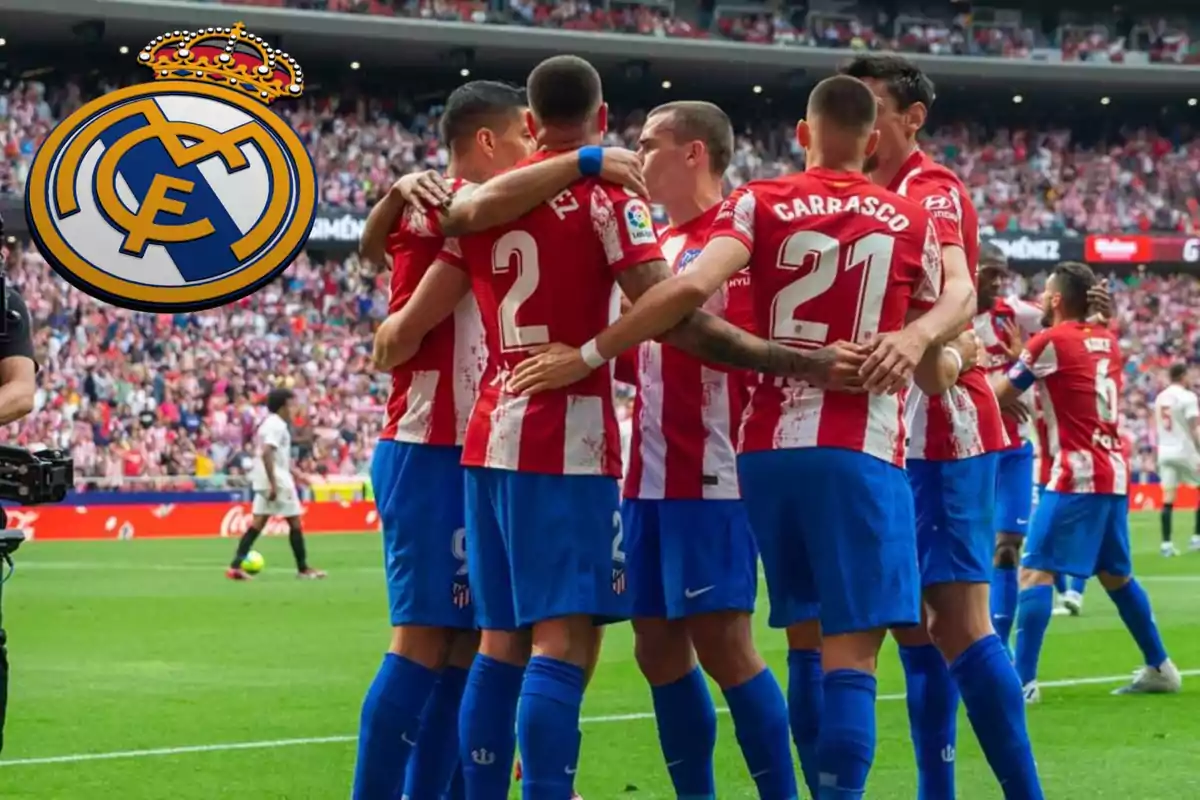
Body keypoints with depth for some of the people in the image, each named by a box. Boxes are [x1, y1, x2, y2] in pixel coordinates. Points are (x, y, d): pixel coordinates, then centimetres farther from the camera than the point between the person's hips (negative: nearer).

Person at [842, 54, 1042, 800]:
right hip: (897, 433, 10)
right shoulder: (877, 196, 16)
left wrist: (918, 337, -51)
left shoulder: (931, 190, -12)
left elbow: (960, 292, -31)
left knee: (958, 620, -14)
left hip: (943, 430, -10)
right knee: (913, 624, 10)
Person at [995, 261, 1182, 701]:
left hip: (1077, 475, -8)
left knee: (1035, 571, -9)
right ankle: (1160, 668, 26)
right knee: (1116, 574, 20)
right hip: (1114, 473, 8)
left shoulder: (1051, 342, -8)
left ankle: (1024, 680, -18)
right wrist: (1025, 356, 20)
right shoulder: (1107, 341, 11)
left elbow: (1000, 396, 1)